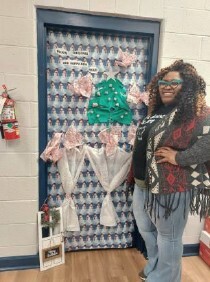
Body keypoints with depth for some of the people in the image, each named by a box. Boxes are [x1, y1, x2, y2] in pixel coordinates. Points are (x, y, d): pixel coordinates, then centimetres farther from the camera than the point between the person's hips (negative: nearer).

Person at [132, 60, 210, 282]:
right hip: (143, 183, 9)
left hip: (170, 187, -9)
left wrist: (179, 157, -26)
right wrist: (136, 171, 19)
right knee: (145, 228, 25)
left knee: (167, 236, 12)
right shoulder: (158, 110, 11)